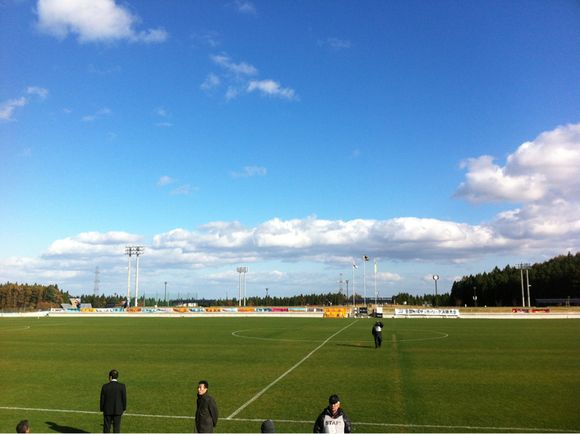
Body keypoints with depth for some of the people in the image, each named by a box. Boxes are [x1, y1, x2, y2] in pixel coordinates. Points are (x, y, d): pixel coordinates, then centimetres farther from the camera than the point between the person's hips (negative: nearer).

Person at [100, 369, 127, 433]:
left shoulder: (105, 386, -9)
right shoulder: (122, 386, -11)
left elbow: (102, 399, -3)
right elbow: (124, 398, -7)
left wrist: (102, 409, 11)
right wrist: (123, 409, 7)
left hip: (107, 411, 1)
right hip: (117, 411, 0)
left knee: (106, 428, 12)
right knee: (116, 428, 8)